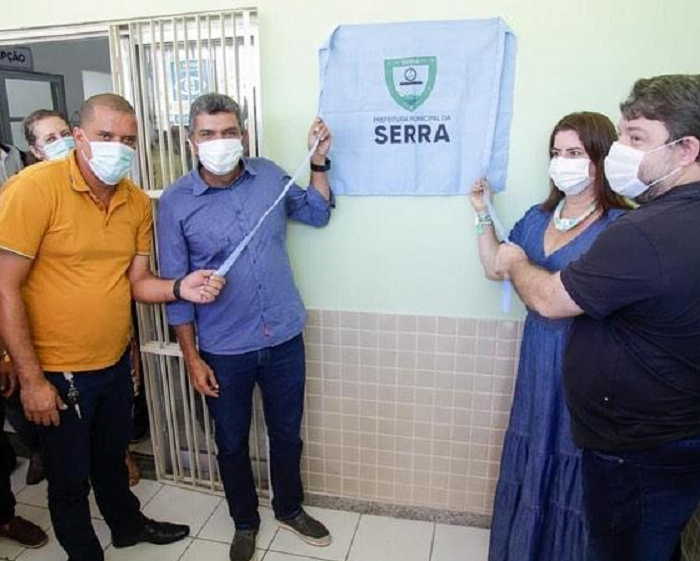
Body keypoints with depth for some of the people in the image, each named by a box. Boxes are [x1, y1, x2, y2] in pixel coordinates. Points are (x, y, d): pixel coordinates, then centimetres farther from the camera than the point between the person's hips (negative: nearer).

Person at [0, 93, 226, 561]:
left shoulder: (138, 202, -1)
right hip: (57, 372, -5)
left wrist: (180, 288, -17)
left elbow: (136, 281, 4)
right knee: (70, 476, 16)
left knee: (113, 455, 27)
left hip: (116, 361, 5)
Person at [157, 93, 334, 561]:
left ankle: (290, 509, 46)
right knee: (232, 443, 18)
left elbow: (318, 214, 14)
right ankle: (245, 522, 44)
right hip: (224, 351, -2)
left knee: (287, 433, 19)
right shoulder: (176, 202, -10)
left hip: (285, 338, 2)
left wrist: (319, 161, 1)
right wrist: (192, 358, -5)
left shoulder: (270, 176, -2)